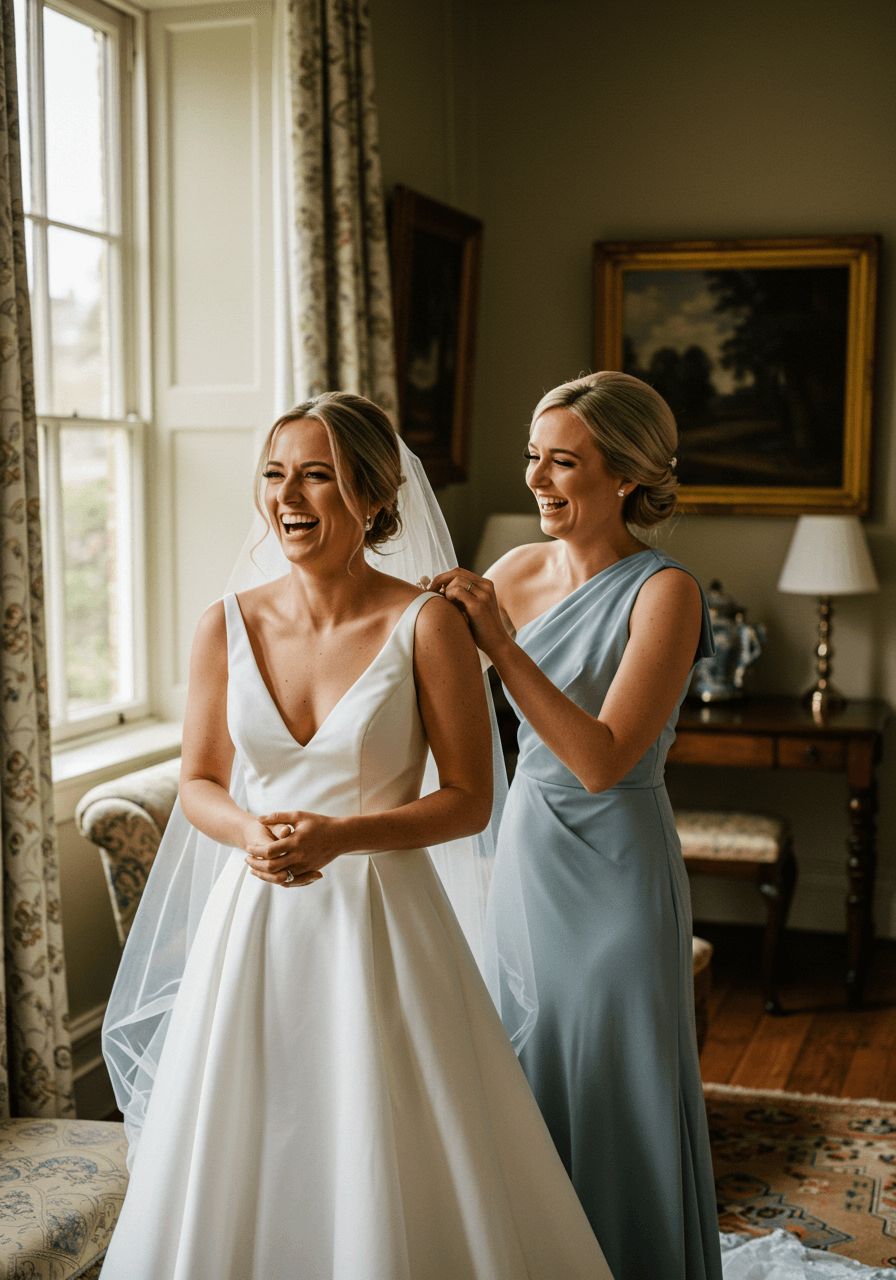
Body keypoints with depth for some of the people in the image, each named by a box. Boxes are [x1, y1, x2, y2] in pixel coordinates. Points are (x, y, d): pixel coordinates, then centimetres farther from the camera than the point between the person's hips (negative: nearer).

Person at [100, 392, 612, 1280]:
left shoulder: (425, 624, -10)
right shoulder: (228, 625, -1)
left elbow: (469, 799, -8)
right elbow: (199, 783, 8)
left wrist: (338, 836, -19)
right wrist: (251, 832, -14)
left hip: (381, 916, -3)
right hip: (254, 917, 3)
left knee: (393, 1168, 5)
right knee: (242, 1166, 14)